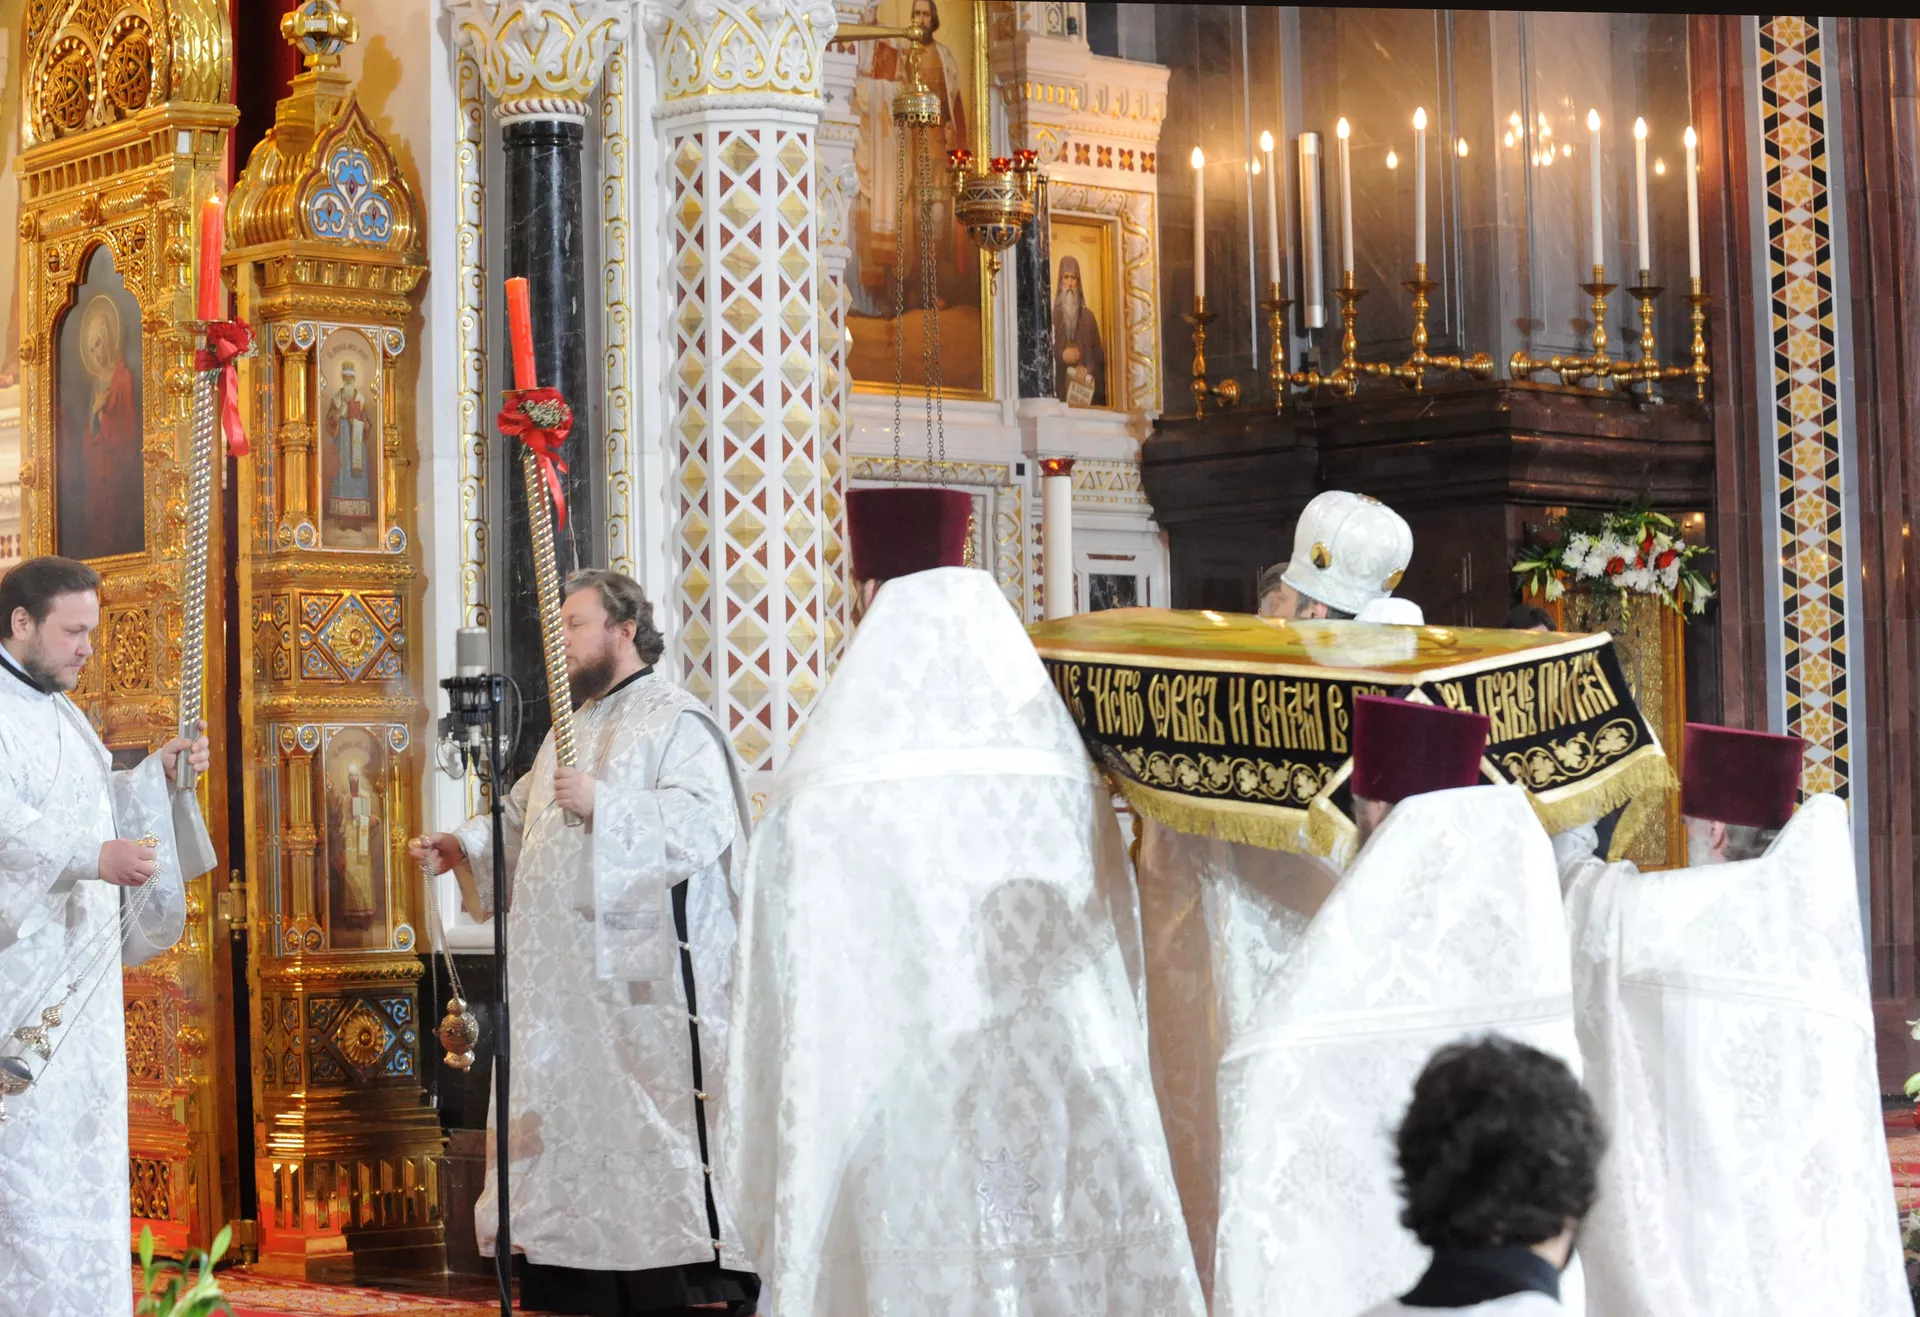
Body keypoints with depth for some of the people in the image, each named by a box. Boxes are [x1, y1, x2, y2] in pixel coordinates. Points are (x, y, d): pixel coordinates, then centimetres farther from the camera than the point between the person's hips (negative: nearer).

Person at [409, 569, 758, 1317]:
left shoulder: (673, 720, -7)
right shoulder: (573, 727, 21)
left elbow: (705, 820, -21)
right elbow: (524, 819, 23)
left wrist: (602, 804, -26)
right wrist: (463, 846, 6)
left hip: (645, 972, -8)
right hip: (568, 974, 9)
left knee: (652, 1112, -10)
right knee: (572, 1115, 8)